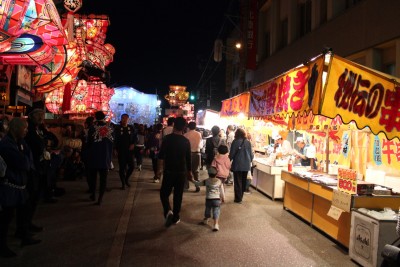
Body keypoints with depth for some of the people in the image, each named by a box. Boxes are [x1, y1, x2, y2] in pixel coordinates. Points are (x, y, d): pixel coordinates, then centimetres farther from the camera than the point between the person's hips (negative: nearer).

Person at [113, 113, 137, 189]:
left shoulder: (131, 128, 5)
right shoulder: (117, 128, -2)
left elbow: (135, 137, 12)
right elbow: (114, 139, -2)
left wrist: (133, 144, -5)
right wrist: (115, 149, -8)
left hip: (129, 150, 2)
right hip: (120, 151, -2)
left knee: (132, 166, -2)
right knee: (122, 167, 2)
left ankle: (126, 178, 25)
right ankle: (123, 183, 13)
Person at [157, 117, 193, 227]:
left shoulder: (167, 138, -8)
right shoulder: (186, 141, -2)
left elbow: (161, 155, -9)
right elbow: (188, 158, 4)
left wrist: (159, 168, 1)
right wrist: (189, 172, 15)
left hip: (169, 171, -2)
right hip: (182, 172, 2)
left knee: (164, 193, 9)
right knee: (178, 195, 12)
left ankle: (168, 211, -14)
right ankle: (176, 217, 18)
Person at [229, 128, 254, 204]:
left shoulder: (235, 142, -10)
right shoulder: (248, 142, 1)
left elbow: (232, 154, -7)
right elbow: (251, 154, 6)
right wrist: (250, 160, 25)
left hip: (237, 165, -4)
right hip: (246, 165, 4)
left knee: (238, 182, 4)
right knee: (243, 181, 15)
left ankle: (238, 198, 5)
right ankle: (240, 196, 25)